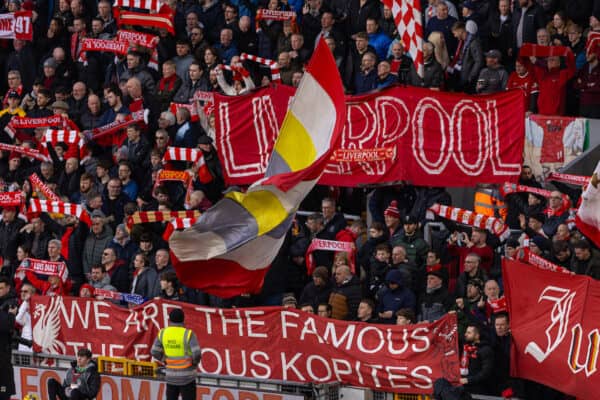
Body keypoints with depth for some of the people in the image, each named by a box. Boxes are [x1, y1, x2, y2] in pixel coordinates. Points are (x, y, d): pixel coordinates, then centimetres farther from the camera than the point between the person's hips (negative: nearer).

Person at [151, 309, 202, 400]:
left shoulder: (162, 333, -2)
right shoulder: (188, 334, -15)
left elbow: (155, 352, 1)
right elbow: (197, 353, -21)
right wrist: (195, 362, 0)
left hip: (171, 375, 4)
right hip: (187, 376, -4)